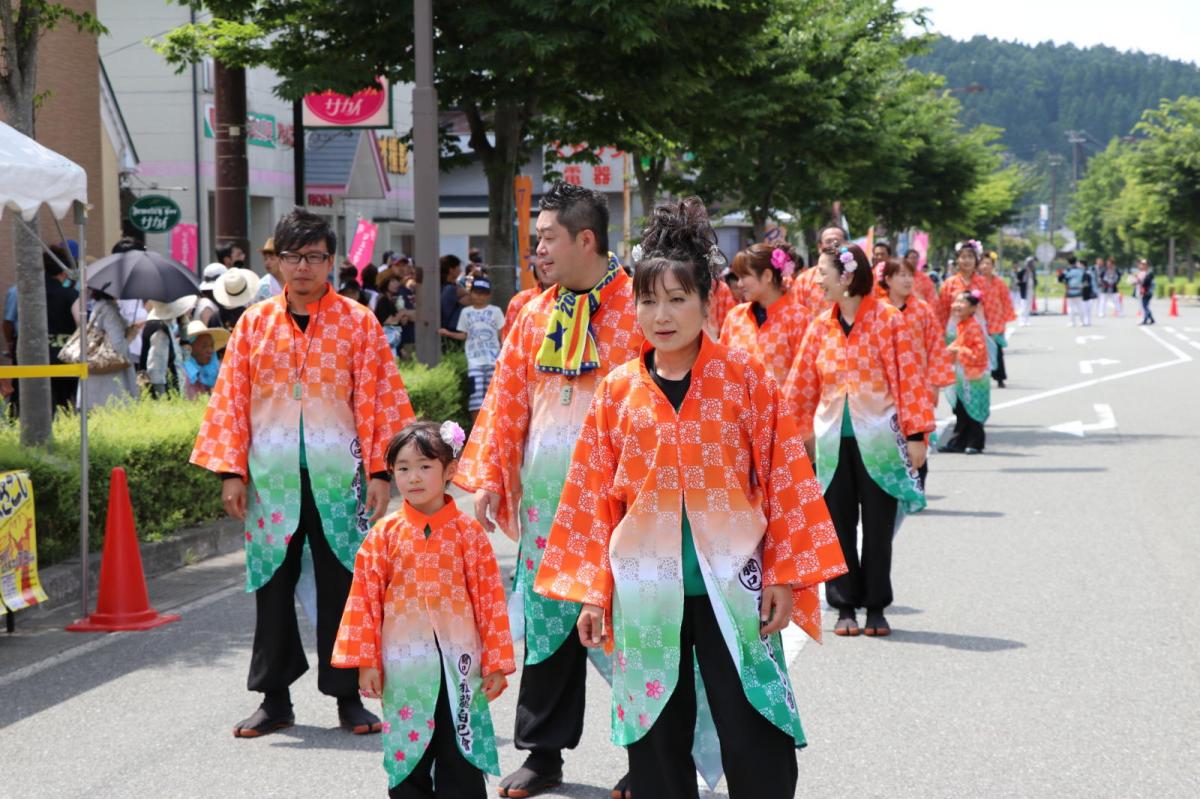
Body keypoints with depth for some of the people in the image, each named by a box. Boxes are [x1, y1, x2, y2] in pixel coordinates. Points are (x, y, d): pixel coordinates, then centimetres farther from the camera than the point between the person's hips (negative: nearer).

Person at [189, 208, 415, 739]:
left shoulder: (358, 323, 1)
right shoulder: (254, 324, 7)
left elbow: (380, 400, -2)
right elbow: (230, 400, 6)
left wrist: (379, 471, -8)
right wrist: (231, 471, -1)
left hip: (337, 476, -2)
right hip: (271, 477, 2)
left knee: (341, 586, 2)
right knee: (272, 586, 7)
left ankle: (348, 696, 12)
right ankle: (275, 699, 16)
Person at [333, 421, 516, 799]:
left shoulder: (468, 532, -3)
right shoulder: (384, 534, 0)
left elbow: (491, 599, -2)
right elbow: (365, 598, 2)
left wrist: (496, 663, -3)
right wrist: (366, 661, -1)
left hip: (458, 663, -1)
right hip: (403, 665, 1)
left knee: (461, 759, 5)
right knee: (408, 755, 9)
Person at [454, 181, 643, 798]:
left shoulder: (637, 309, -6)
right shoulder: (535, 315, 10)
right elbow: (507, 400, 12)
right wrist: (488, 478, 6)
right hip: (544, 499, 5)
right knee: (548, 624, 10)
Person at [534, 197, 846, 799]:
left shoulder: (745, 377, -3)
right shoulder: (618, 390, 3)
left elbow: (784, 478, -3)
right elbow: (593, 495, 5)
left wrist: (785, 575, -6)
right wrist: (592, 592, 3)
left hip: (732, 583, -2)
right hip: (646, 589, 2)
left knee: (758, 743, 0)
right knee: (656, 740, 11)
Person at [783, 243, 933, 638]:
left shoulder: (888, 320, -6)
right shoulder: (820, 326, 6)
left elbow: (908, 378, -7)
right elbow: (801, 383, 10)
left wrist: (915, 434, -10)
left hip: (878, 438, -3)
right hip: (832, 439, 4)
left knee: (878, 526, 4)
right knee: (839, 525, 6)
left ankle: (876, 608, 14)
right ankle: (845, 607, 15)